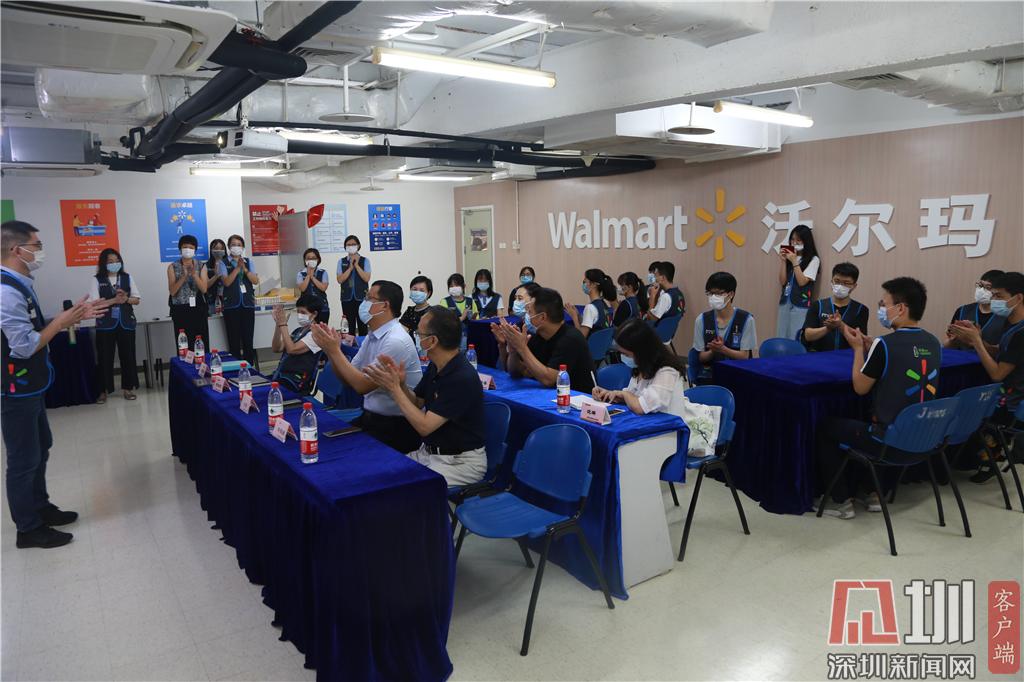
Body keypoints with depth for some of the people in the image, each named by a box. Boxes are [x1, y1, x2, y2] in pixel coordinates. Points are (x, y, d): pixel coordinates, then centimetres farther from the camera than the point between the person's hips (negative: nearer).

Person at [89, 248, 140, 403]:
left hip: (126, 323, 2)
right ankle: (104, 390, 13)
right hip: (105, 325, -2)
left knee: (127, 355, 6)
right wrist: (114, 300, -21)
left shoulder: (127, 277, 7)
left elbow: (137, 299, 6)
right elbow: (94, 303, -9)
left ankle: (128, 387, 17)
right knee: (105, 357, 3)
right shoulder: (96, 280, 0)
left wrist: (126, 299, -15)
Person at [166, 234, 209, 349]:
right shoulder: (173, 267, 3)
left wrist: (194, 274, -19)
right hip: (181, 311, -1)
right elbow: (172, 291, -6)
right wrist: (184, 276, -18)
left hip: (198, 310, 1)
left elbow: (204, 289, -5)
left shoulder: (201, 266, 6)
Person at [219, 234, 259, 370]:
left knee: (248, 339, 4)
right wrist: (237, 268, -16)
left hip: (248, 304, 2)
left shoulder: (249, 262, 10)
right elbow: (226, 282, -10)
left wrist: (244, 269, -12)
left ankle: (250, 367, 11)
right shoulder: (223, 263, 4)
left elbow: (256, 281, 0)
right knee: (234, 340, 0)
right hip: (231, 305, -2)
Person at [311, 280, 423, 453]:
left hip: (397, 426, -8)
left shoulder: (396, 341, -19)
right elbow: (348, 378, 10)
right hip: (370, 417, 8)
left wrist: (335, 351, -16)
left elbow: (362, 386, -19)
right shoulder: (372, 336, 8)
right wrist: (331, 349, -4)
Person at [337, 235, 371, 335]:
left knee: (362, 324, 2)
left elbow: (366, 278, -9)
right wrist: (350, 267, -10)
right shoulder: (341, 262, 6)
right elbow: (340, 280, -4)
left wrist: (356, 265, -11)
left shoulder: (365, 260, 1)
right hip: (347, 298, 1)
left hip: (361, 297, -1)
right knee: (349, 325, 5)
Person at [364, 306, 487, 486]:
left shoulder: (462, 378, -24)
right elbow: (416, 403, 14)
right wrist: (401, 384, -6)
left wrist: (394, 388, -17)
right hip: (428, 451, 8)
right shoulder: (435, 367, 3)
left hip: (460, 461, -8)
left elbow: (424, 426, -22)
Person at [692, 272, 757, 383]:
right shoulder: (702, 320, 1)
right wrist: (712, 351, -19)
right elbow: (701, 357, 3)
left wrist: (722, 349, -23)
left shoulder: (746, 319, -6)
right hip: (709, 375, 2)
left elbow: (744, 356, -5)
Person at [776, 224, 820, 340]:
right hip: (785, 303, 5)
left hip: (801, 305, -5)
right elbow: (782, 282, 5)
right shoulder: (790, 257, 10)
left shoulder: (813, 260, -3)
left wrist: (794, 262, -12)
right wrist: (783, 261, -1)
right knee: (781, 338, 6)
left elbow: (802, 282, -11)